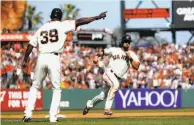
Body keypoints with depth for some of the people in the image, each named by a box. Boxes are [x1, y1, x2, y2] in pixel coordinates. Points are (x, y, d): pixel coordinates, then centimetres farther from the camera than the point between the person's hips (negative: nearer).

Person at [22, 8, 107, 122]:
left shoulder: (42, 28, 16)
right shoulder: (62, 25, 4)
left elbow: (31, 45, 13)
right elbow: (80, 21, -2)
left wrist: (25, 60, 18)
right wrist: (97, 17, 1)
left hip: (41, 58, 3)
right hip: (54, 58, -3)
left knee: (35, 87, 16)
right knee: (56, 89, 8)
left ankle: (28, 114, 5)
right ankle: (53, 117, -1)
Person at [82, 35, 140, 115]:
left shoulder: (132, 54, 8)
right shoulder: (114, 50, 3)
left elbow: (136, 67, -3)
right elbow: (103, 51, 15)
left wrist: (130, 58, -15)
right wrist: (97, 56, -4)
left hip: (117, 78, 5)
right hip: (109, 72, -5)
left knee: (103, 96, 10)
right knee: (115, 84, -36)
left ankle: (89, 104, 40)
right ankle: (107, 108, -38)